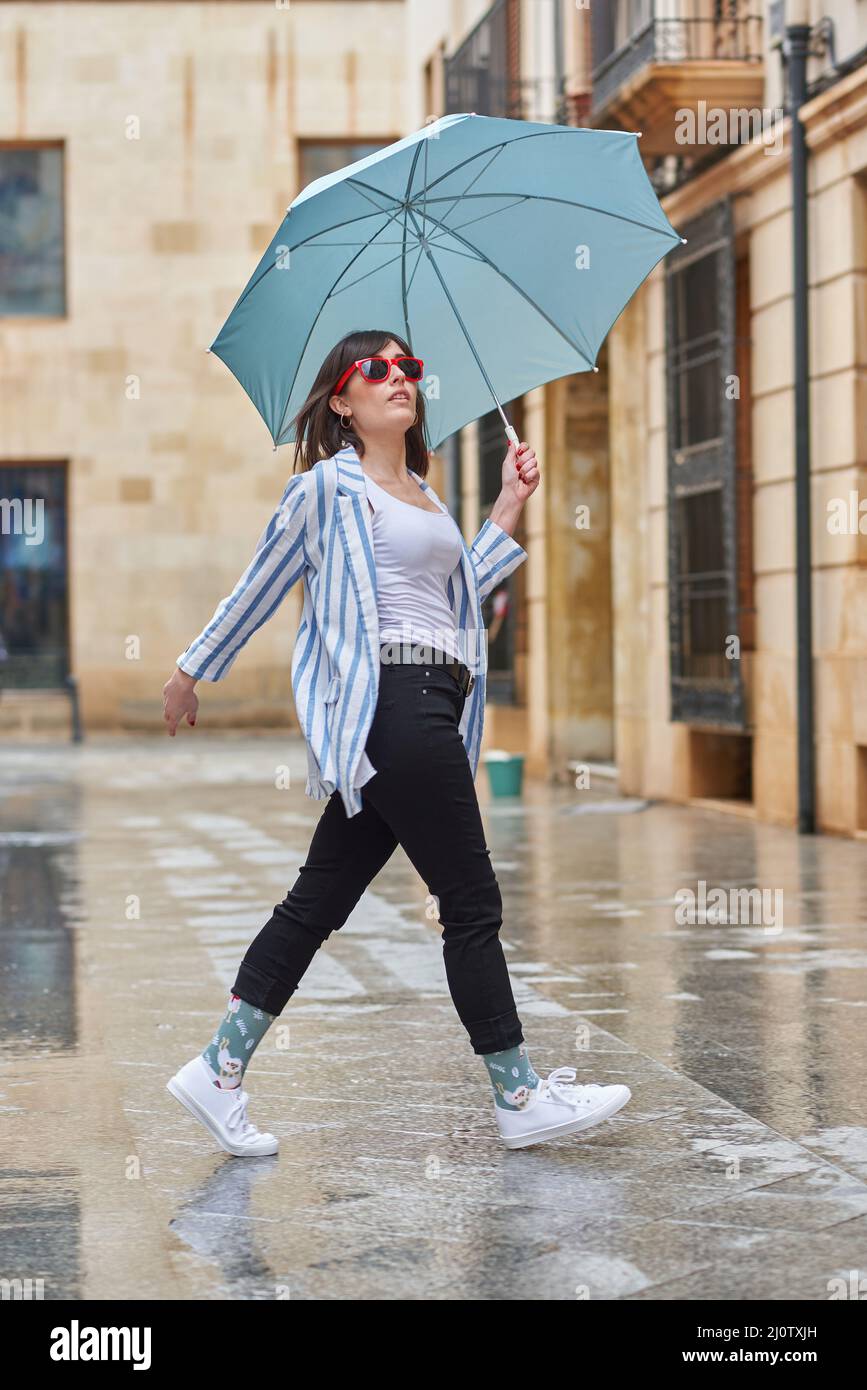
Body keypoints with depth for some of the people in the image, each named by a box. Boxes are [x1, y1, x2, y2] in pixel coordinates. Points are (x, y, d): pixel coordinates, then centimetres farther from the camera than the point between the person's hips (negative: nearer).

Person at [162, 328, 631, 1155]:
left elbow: (454, 593, 26)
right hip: (388, 705, -8)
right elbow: (261, 584, 7)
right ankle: (519, 1099, 4)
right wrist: (192, 672, 15)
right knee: (472, 905, -4)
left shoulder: (422, 496, 21)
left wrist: (508, 509, 25)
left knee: (319, 901, 8)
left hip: (430, 706, 8)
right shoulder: (328, 485, -2)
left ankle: (218, 1072, 11)